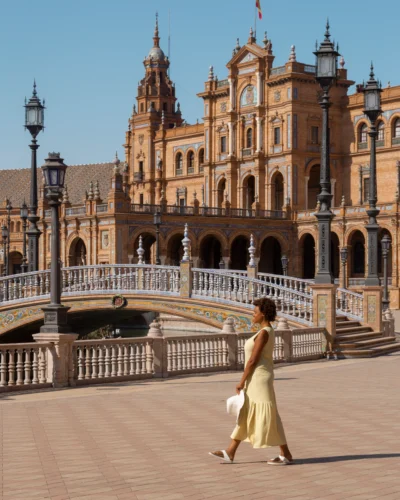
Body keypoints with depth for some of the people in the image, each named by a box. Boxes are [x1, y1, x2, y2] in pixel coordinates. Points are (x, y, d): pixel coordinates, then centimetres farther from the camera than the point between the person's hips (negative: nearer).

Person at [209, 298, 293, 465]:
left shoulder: (263, 333, -19)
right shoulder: (268, 331, 12)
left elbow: (253, 360, -19)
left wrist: (242, 382, -12)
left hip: (258, 378, -11)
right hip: (259, 379, 11)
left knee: (268, 417, -4)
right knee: (244, 415, 11)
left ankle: (286, 455, 2)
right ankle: (230, 453, 16)